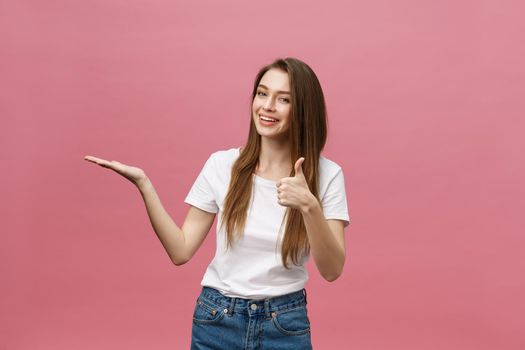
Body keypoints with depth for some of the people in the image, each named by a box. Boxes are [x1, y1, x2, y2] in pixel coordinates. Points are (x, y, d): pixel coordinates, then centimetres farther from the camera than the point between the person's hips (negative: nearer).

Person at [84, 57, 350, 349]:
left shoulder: (327, 174, -9)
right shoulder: (222, 164, -6)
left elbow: (332, 270, -14)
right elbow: (181, 251, -6)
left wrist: (309, 206, -29)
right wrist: (144, 184, -15)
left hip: (285, 325, -1)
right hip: (217, 320, 1)